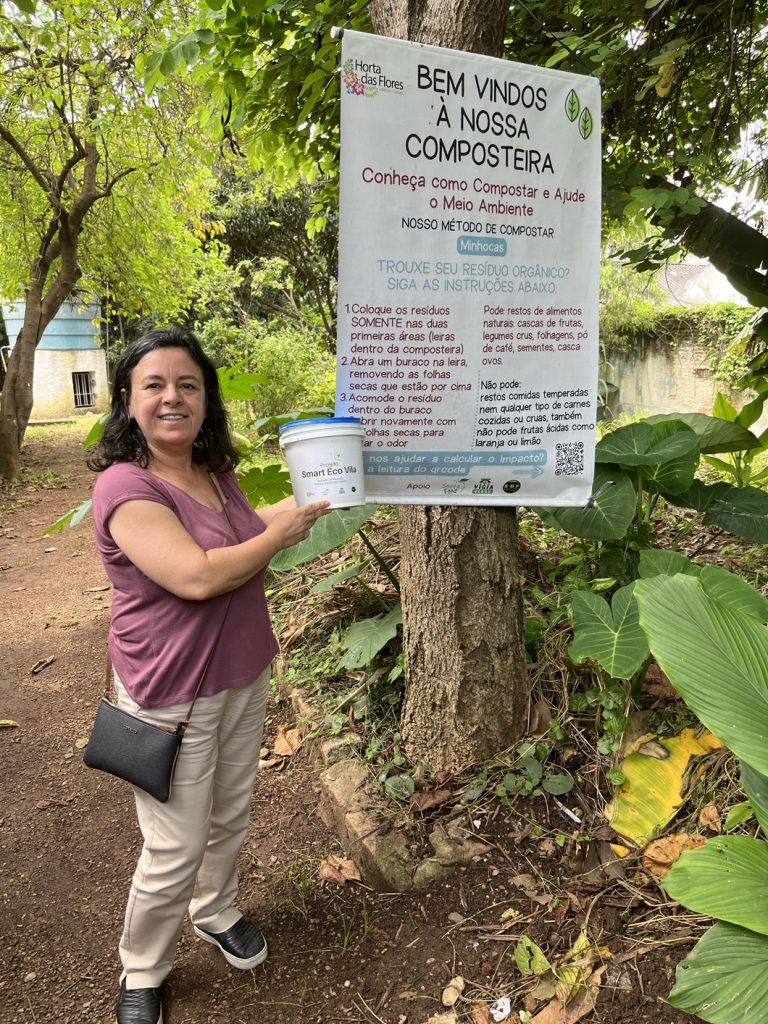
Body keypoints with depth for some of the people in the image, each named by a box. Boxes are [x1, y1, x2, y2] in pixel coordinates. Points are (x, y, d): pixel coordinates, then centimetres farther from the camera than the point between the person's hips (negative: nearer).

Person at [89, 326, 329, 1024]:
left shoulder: (218, 472, 2)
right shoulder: (126, 486, -22)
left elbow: (250, 533, 23)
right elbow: (198, 575, -32)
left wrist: (297, 506, 5)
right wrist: (280, 531, -18)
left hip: (244, 681, 7)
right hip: (173, 699, -7)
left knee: (231, 816, 24)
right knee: (175, 852, 8)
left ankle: (215, 913, 51)